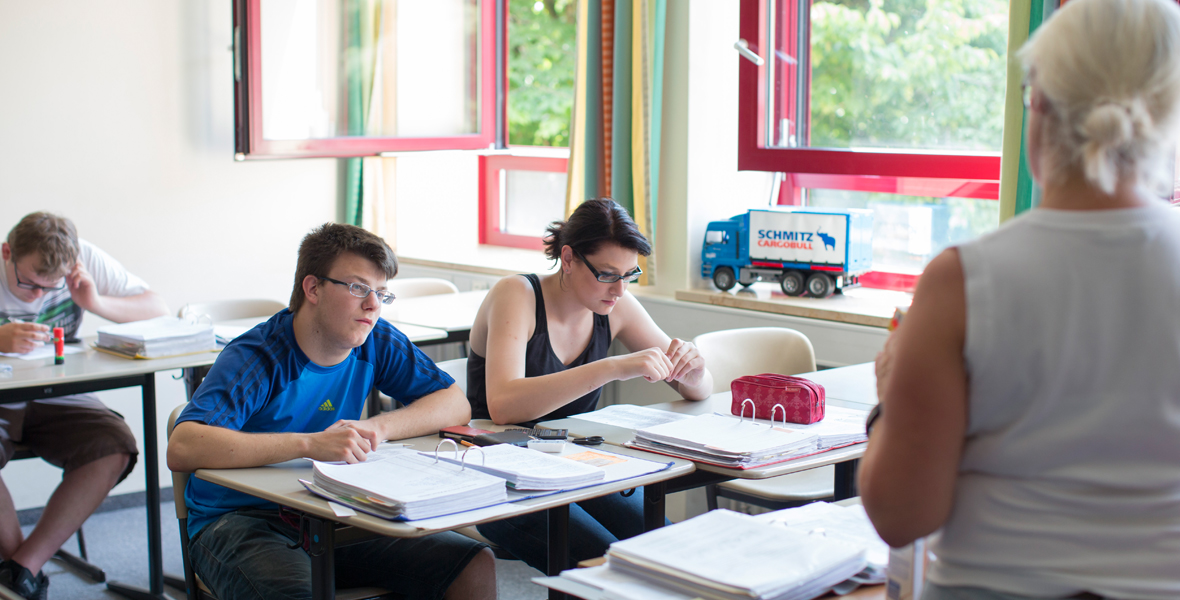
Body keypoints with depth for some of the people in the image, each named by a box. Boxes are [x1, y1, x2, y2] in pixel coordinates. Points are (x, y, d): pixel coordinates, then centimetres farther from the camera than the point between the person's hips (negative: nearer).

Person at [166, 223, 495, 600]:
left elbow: (456, 404, 3)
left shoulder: (377, 341, 1)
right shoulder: (255, 357, -18)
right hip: (240, 522, -5)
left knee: (475, 566, -13)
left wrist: (378, 427, -16)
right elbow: (181, 449, -33)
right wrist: (309, 443, -39)